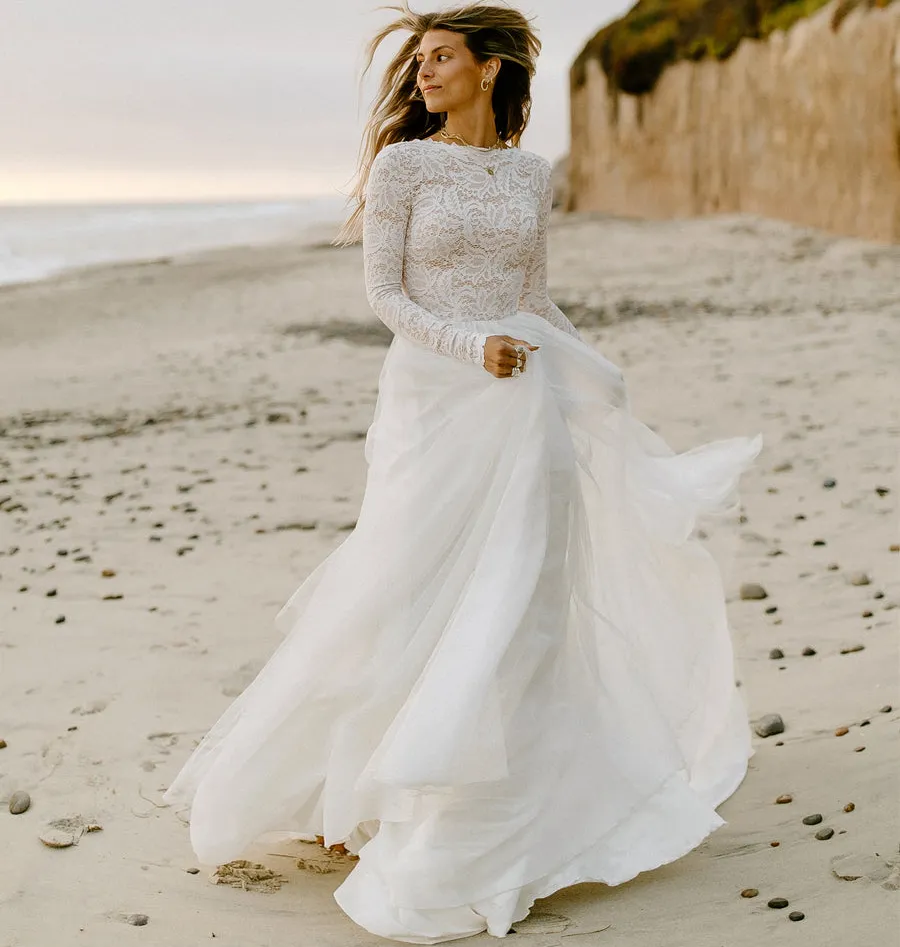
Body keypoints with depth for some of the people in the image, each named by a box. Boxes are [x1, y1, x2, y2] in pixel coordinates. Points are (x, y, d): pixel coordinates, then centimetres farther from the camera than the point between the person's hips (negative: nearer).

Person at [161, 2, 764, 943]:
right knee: (414, 600, -2)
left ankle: (485, 823, 19)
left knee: (515, 602, 5)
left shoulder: (530, 172, 11)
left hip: (524, 408, 4)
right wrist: (470, 348, -19)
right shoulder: (402, 163, -1)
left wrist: (601, 395, 11)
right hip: (433, 400, -4)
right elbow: (384, 294, -5)